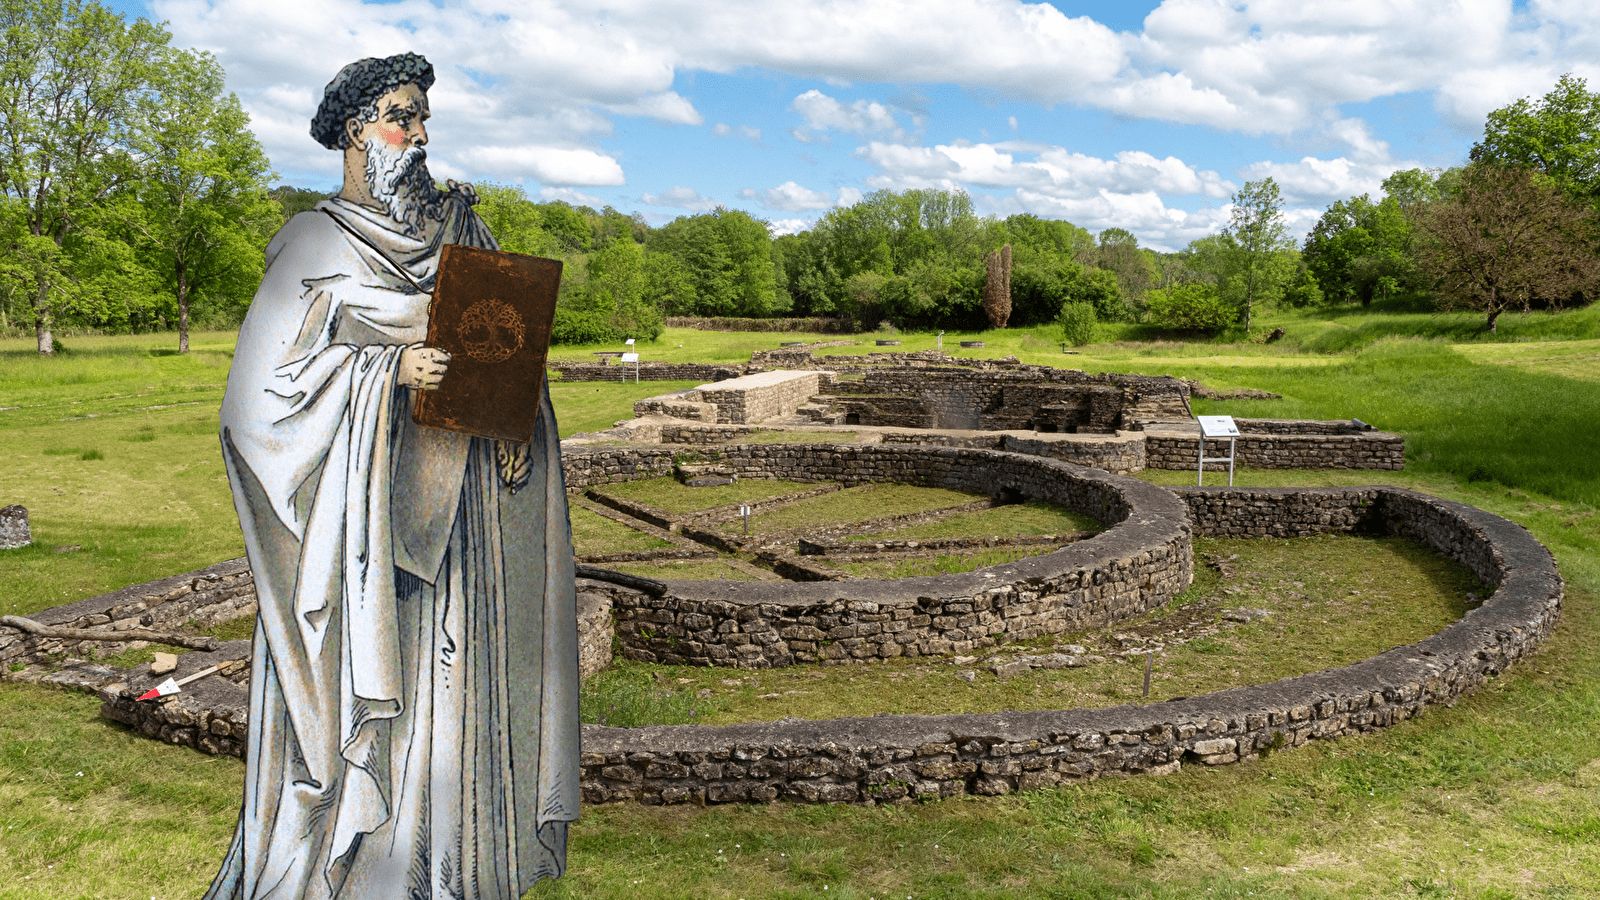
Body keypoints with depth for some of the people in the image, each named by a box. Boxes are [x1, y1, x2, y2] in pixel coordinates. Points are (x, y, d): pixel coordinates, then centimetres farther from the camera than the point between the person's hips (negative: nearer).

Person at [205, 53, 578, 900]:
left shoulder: (458, 230, 13)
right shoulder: (316, 242, 0)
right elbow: (271, 374, -7)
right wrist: (392, 367, -19)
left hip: (453, 493, 4)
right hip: (360, 491, -4)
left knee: (450, 661, 7)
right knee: (363, 657, -3)